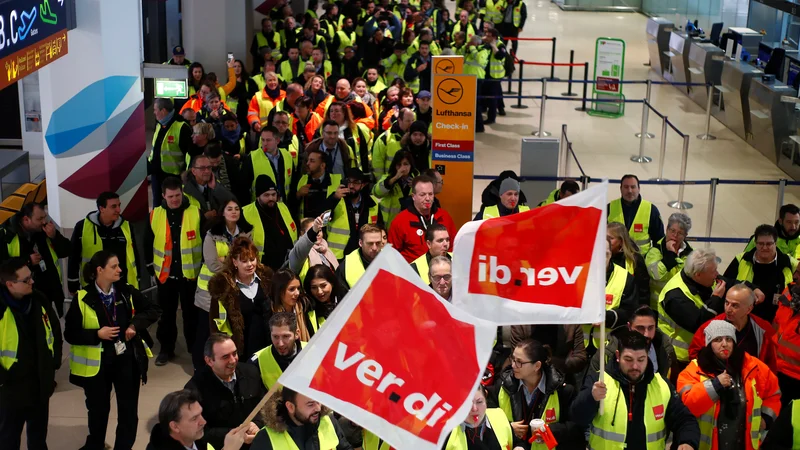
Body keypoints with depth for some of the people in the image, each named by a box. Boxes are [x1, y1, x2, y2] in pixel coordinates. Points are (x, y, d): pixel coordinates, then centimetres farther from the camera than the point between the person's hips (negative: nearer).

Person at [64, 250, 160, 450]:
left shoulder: (126, 291, -4)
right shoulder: (83, 298, -13)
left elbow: (153, 310, 5)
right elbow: (70, 334, -10)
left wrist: (136, 324, -11)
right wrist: (97, 334, -22)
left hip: (127, 359, 2)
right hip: (97, 363, -2)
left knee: (129, 409, 7)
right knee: (98, 409, 17)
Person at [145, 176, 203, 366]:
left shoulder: (196, 213, -8)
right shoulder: (155, 215, -2)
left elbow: (206, 241, -1)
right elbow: (149, 244, 8)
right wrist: (151, 268, 9)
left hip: (191, 273, -2)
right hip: (165, 274, 2)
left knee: (191, 313, 9)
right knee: (166, 313, 13)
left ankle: (195, 348, 22)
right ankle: (166, 349, 26)